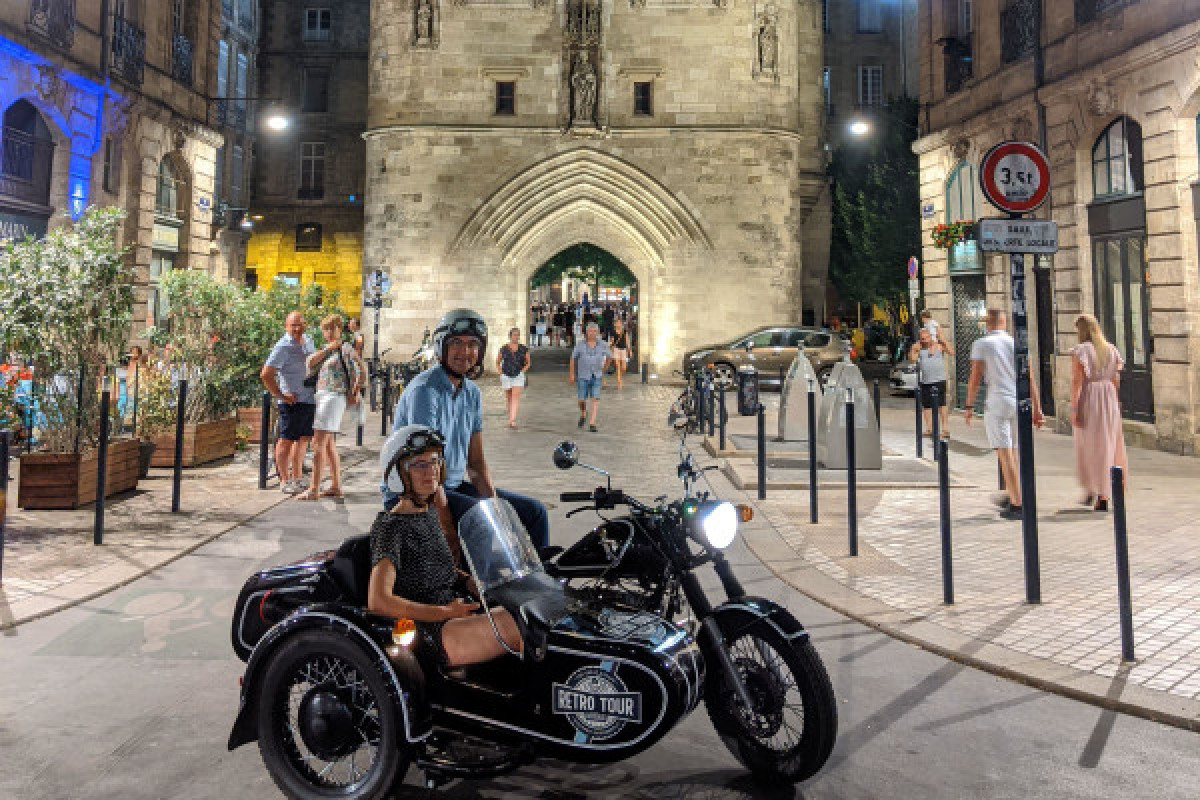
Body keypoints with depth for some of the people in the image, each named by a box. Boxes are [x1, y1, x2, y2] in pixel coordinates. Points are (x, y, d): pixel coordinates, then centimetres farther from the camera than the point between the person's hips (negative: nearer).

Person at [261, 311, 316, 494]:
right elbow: (266, 375, -17)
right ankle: (285, 481, 7)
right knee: (286, 440, 0)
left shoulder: (308, 341, 12)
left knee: (303, 439, 14)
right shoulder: (283, 347, -12)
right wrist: (280, 396, -15)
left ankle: (297, 478, 25)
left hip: (310, 399, 8)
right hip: (293, 402, -8)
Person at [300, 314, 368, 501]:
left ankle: (314, 489, -12)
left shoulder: (345, 348, -6)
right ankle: (336, 486, 19)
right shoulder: (325, 349, 17)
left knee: (318, 443, -13)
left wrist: (356, 392, -6)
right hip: (321, 396, 9)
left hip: (334, 398, -9)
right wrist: (327, 349, -7)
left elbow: (363, 369, -7)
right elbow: (310, 363, 1)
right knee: (329, 444, 12)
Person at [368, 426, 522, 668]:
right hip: (432, 635, -9)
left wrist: (472, 584, 8)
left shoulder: (430, 512, 17)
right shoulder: (390, 527, -10)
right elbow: (378, 602, -20)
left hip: (460, 610, 9)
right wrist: (445, 612, -17)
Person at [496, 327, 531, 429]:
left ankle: (513, 420, -19)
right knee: (508, 398, 12)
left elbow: (528, 362, 11)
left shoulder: (524, 349, -1)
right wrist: (500, 373, 1)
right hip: (506, 376, 1)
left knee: (516, 397, -12)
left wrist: (523, 371, -3)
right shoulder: (503, 349, 0)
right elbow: (498, 363, 12)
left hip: (518, 376, -1)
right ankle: (510, 417, 30)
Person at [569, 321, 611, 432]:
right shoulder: (580, 345, -9)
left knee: (595, 400, -11)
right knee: (582, 400, 4)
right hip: (583, 376, 0)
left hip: (596, 377, 0)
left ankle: (592, 424, -10)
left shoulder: (603, 345, -6)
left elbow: (609, 356, 12)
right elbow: (573, 359, 2)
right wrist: (571, 374, 1)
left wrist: (604, 370, 15)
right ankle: (583, 414, 37)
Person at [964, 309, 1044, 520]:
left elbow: (975, 378, -5)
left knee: (1005, 454, -4)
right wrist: (1037, 408, 9)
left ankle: (1017, 505, -6)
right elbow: (1030, 379, 7)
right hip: (1019, 401, 5)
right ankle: (1012, 497, 27)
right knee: (1012, 452, 17)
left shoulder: (981, 344, -2)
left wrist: (969, 406, 3)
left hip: (997, 402, -5)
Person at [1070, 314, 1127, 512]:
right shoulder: (1111, 350, 6)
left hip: (1087, 400, -4)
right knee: (1106, 447, 9)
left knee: (1086, 447, 12)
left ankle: (1091, 490, 13)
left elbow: (1077, 382, -15)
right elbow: (1116, 380, 7)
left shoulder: (1080, 351, -10)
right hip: (1109, 400, 4)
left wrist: (1074, 409, -14)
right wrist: (1116, 404, 17)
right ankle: (1103, 498, 9)